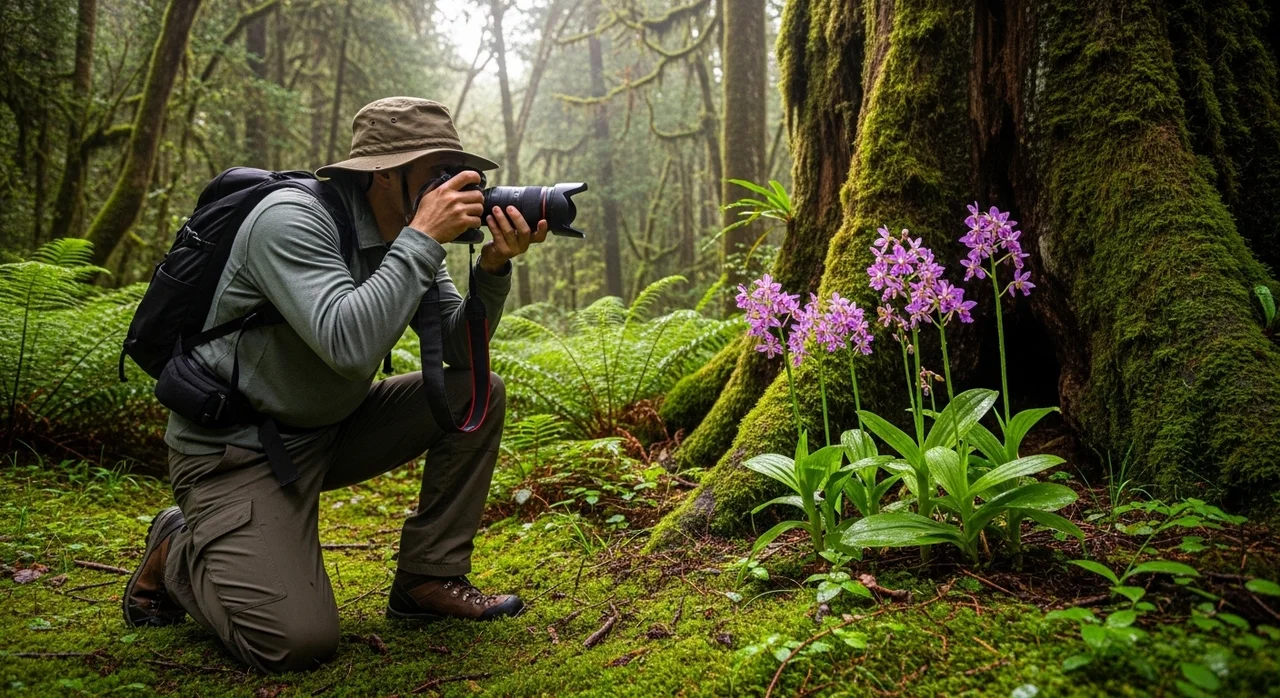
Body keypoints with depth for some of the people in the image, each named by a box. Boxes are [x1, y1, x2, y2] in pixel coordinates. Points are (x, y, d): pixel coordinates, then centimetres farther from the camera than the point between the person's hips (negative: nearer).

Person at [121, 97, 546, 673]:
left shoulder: (409, 236, 1)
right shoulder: (292, 220, -23)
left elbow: (461, 350, -1)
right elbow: (351, 346, -38)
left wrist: (494, 266, -17)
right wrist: (423, 239, -31)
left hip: (332, 427, 8)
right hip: (236, 447, -8)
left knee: (479, 393, -4)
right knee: (298, 640, -22)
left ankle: (428, 579, 3)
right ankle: (178, 551, 10)